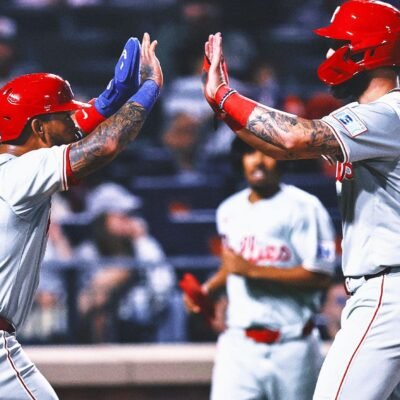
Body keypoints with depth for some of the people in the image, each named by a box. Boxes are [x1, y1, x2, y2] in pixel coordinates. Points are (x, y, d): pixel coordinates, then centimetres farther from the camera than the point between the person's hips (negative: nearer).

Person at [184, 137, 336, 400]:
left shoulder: (303, 208, -8)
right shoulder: (229, 210, 13)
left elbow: (320, 277, -16)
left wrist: (253, 270, -19)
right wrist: (207, 290, 10)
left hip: (291, 347, -4)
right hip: (239, 345, 4)